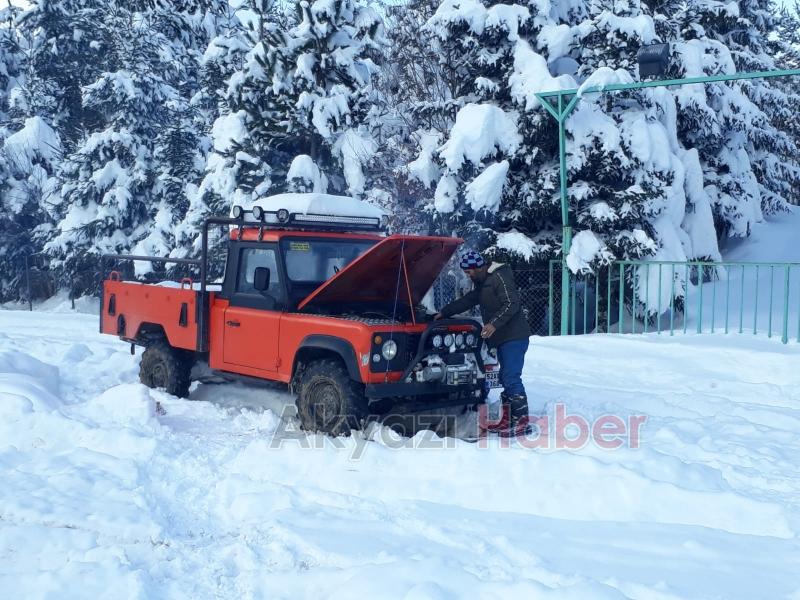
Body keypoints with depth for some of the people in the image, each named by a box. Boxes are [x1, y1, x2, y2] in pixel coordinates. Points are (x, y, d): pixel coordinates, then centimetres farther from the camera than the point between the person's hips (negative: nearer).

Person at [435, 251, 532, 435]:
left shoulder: (500, 277, -14)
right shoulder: (482, 283, 18)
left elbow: (512, 304, -22)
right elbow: (467, 300, 27)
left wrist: (494, 324, -29)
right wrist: (444, 313, 27)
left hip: (514, 337, -10)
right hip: (502, 338, 10)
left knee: (511, 378, -13)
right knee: (506, 378, 11)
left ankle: (522, 421, -11)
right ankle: (507, 419, 16)